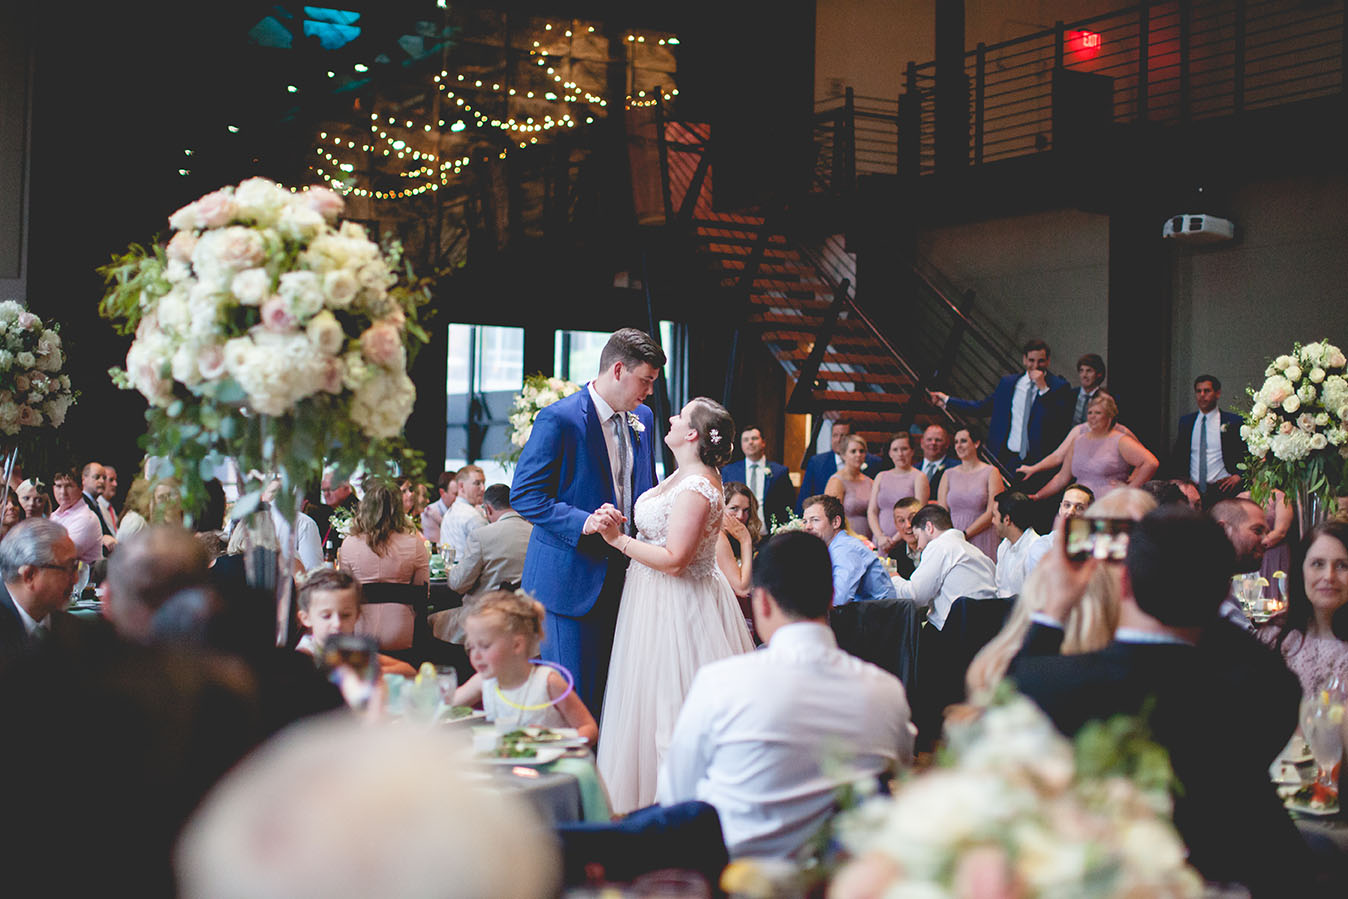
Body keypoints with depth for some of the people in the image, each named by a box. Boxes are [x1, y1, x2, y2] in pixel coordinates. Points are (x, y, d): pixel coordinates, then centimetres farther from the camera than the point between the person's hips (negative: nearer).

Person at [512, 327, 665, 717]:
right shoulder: (558, 419, -11)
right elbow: (524, 495, -13)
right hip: (569, 579, -6)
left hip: (619, 578, 7)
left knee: (609, 694, 8)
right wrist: (582, 521, -25)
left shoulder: (643, 419, 11)